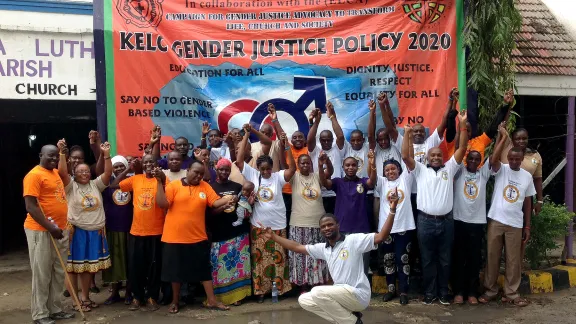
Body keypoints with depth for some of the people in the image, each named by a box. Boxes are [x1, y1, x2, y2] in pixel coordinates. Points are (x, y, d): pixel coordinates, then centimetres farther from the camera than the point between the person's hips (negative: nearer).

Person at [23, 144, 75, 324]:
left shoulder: (56, 173, 11)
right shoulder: (34, 175, -13)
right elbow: (30, 206, -19)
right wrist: (50, 227, -22)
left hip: (60, 230, 8)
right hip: (40, 231, -8)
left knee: (58, 273, 13)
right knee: (42, 274, 1)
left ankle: (55, 309, 23)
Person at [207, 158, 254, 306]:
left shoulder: (237, 187, 9)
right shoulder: (210, 187, 0)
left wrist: (249, 202, -6)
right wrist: (220, 207, -21)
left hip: (238, 232, 3)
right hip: (219, 234, -3)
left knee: (238, 264, 6)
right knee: (220, 265, 0)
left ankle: (237, 294, 16)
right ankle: (218, 296, 11)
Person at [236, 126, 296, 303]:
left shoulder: (278, 177, -3)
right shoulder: (252, 175, -2)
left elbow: (292, 167, -18)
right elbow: (239, 160, -11)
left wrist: (286, 145, -23)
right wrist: (246, 135, -14)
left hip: (278, 226, 0)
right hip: (258, 226, 0)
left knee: (278, 258, 9)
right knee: (260, 258, 7)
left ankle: (278, 288, 22)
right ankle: (260, 290, 17)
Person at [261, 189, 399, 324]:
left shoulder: (353, 240, -9)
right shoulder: (323, 248, 11)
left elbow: (381, 236, -19)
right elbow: (297, 247, 16)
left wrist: (392, 210, -29)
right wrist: (273, 236, 14)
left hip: (358, 295, -8)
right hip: (342, 295, 8)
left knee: (317, 292, -24)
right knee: (304, 300, 5)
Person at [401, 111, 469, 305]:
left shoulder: (449, 168, 9)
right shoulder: (420, 170, 5)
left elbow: (462, 148, 2)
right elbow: (405, 156, -8)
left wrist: (462, 125, -7)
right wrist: (407, 134, -13)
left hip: (446, 221, 2)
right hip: (426, 221, -1)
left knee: (445, 260, 11)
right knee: (428, 260, 8)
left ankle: (443, 292, 24)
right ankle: (429, 293, 19)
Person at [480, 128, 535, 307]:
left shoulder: (527, 176, 7)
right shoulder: (501, 169, -2)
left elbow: (527, 202, 11)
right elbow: (493, 159, -26)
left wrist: (527, 226, 8)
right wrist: (503, 137, -24)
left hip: (516, 224, 2)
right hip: (496, 221, -2)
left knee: (514, 259, 8)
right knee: (492, 257, 5)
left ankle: (511, 293, 20)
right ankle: (490, 290, 17)